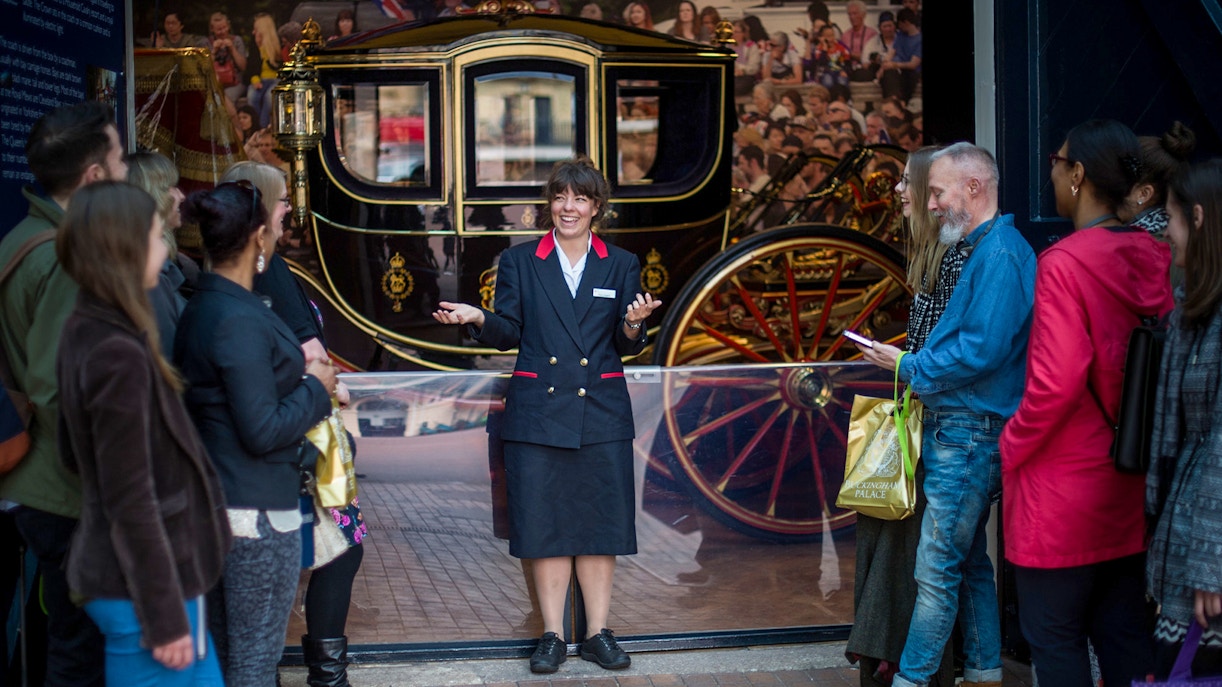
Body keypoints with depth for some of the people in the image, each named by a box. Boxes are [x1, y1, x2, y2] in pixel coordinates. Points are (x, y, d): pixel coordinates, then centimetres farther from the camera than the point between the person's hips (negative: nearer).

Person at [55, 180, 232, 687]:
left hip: (107, 571, 9)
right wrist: (165, 618, -17)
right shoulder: (119, 355, -22)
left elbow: (73, 455, 16)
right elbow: (131, 502, -22)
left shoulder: (84, 334, 7)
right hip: (139, 588, -9)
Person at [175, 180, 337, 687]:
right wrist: (316, 388, -8)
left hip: (212, 502, 9)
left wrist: (296, 370, 7)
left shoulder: (200, 308, 7)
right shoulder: (240, 320, -21)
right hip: (256, 511, -9)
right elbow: (263, 430, -22)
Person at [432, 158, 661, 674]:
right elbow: (508, 333, 2)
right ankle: (552, 636, 11)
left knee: (600, 521, 4)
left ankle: (598, 633, 14)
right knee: (544, 522, 1)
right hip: (537, 413, -1)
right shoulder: (520, 262, 6)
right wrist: (478, 319, -17)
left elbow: (626, 347, 3)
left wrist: (633, 324, -18)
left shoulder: (621, 265, 8)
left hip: (602, 414, 1)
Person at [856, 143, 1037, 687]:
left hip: (969, 433, -11)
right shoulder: (984, 249, 17)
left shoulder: (1000, 254, -15)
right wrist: (915, 364, 8)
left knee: (938, 569, -6)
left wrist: (909, 367, -12)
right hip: (965, 429, 11)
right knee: (968, 560, 15)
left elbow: (983, 349, -23)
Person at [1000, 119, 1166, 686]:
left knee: (1054, 640, 5)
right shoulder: (1154, 262, 2)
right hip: (1130, 488, 7)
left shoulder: (1065, 263, -19)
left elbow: (1055, 383, -23)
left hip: (1063, 493, -7)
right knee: (1123, 635, 16)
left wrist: (1012, 445, -8)